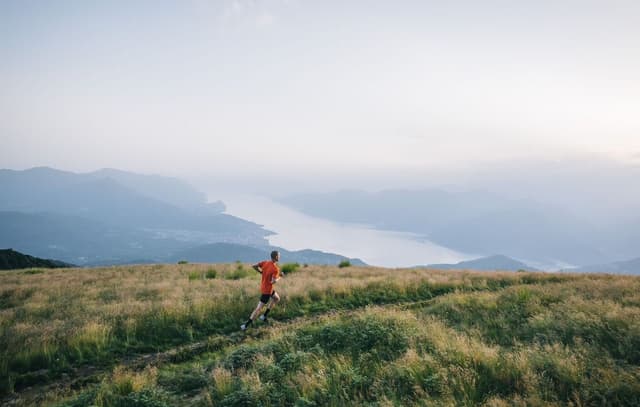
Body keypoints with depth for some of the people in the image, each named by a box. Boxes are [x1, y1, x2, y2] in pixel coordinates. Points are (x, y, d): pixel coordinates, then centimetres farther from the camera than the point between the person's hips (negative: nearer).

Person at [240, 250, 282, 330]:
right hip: (267, 290, -9)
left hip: (263, 286, 9)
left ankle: (264, 316, 26)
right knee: (259, 308, -2)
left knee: (277, 299, 27)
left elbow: (254, 266, -2)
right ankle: (246, 325, 0)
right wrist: (279, 277, -12)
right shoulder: (276, 269, -25)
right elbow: (273, 282, -31)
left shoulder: (265, 262, -4)